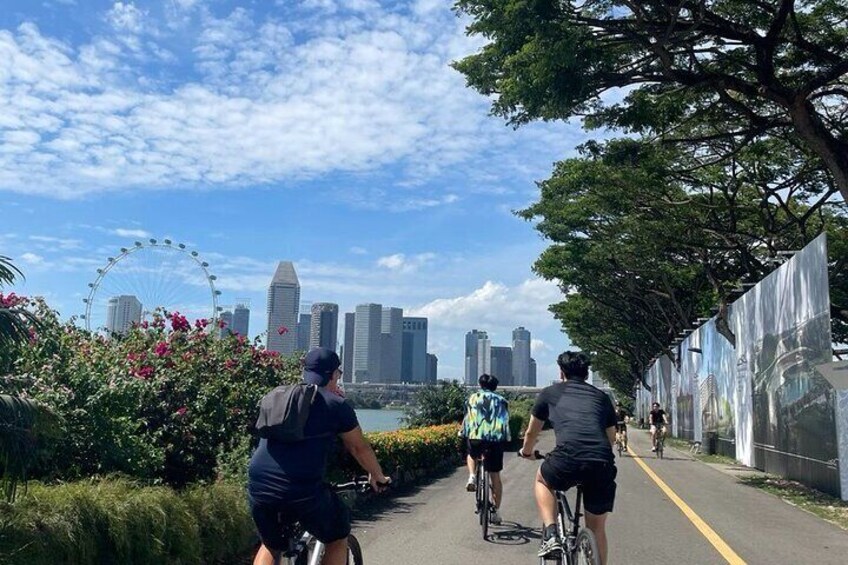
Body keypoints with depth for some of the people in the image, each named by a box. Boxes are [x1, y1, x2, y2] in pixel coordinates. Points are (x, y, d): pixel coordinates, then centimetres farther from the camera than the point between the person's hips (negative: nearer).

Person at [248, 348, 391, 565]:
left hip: (258, 486, 5)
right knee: (337, 539, 21)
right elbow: (360, 448, 18)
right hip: (302, 489, -5)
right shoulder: (336, 404, 7)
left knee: (271, 545, 30)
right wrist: (378, 477, 32)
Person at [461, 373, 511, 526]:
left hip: (476, 437, -1)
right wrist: (507, 437, 25)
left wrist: (463, 433, 26)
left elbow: (467, 419, 14)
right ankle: (496, 512, 14)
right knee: (495, 476, 12)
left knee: (471, 455, 34)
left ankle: (472, 477, 7)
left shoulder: (473, 398, 16)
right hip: (497, 439, 1)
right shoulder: (502, 401, 19)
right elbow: (506, 421, 15)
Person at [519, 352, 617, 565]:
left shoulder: (550, 392, 21)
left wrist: (526, 452, 53)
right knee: (597, 528, 22)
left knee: (542, 480, 31)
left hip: (567, 459, -2)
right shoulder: (602, 397, 27)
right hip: (603, 464, 3)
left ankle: (551, 535, 13)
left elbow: (531, 432, 32)